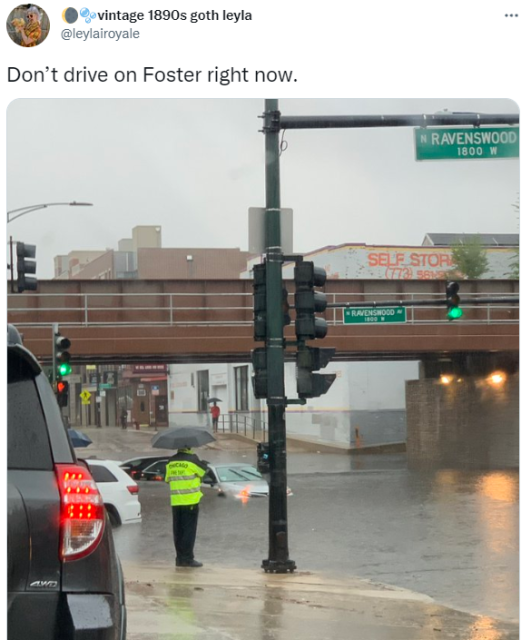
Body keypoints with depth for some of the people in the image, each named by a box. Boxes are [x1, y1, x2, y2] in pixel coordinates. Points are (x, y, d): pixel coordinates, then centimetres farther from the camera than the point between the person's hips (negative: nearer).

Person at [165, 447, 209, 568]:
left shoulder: (171, 462, 9)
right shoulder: (192, 459, -9)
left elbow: (167, 479, 14)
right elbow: (203, 470, 3)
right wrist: (203, 463, 22)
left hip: (175, 502, 6)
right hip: (190, 501, -5)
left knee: (178, 531, 10)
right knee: (189, 530, -2)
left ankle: (180, 558, 12)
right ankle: (187, 558, -4)